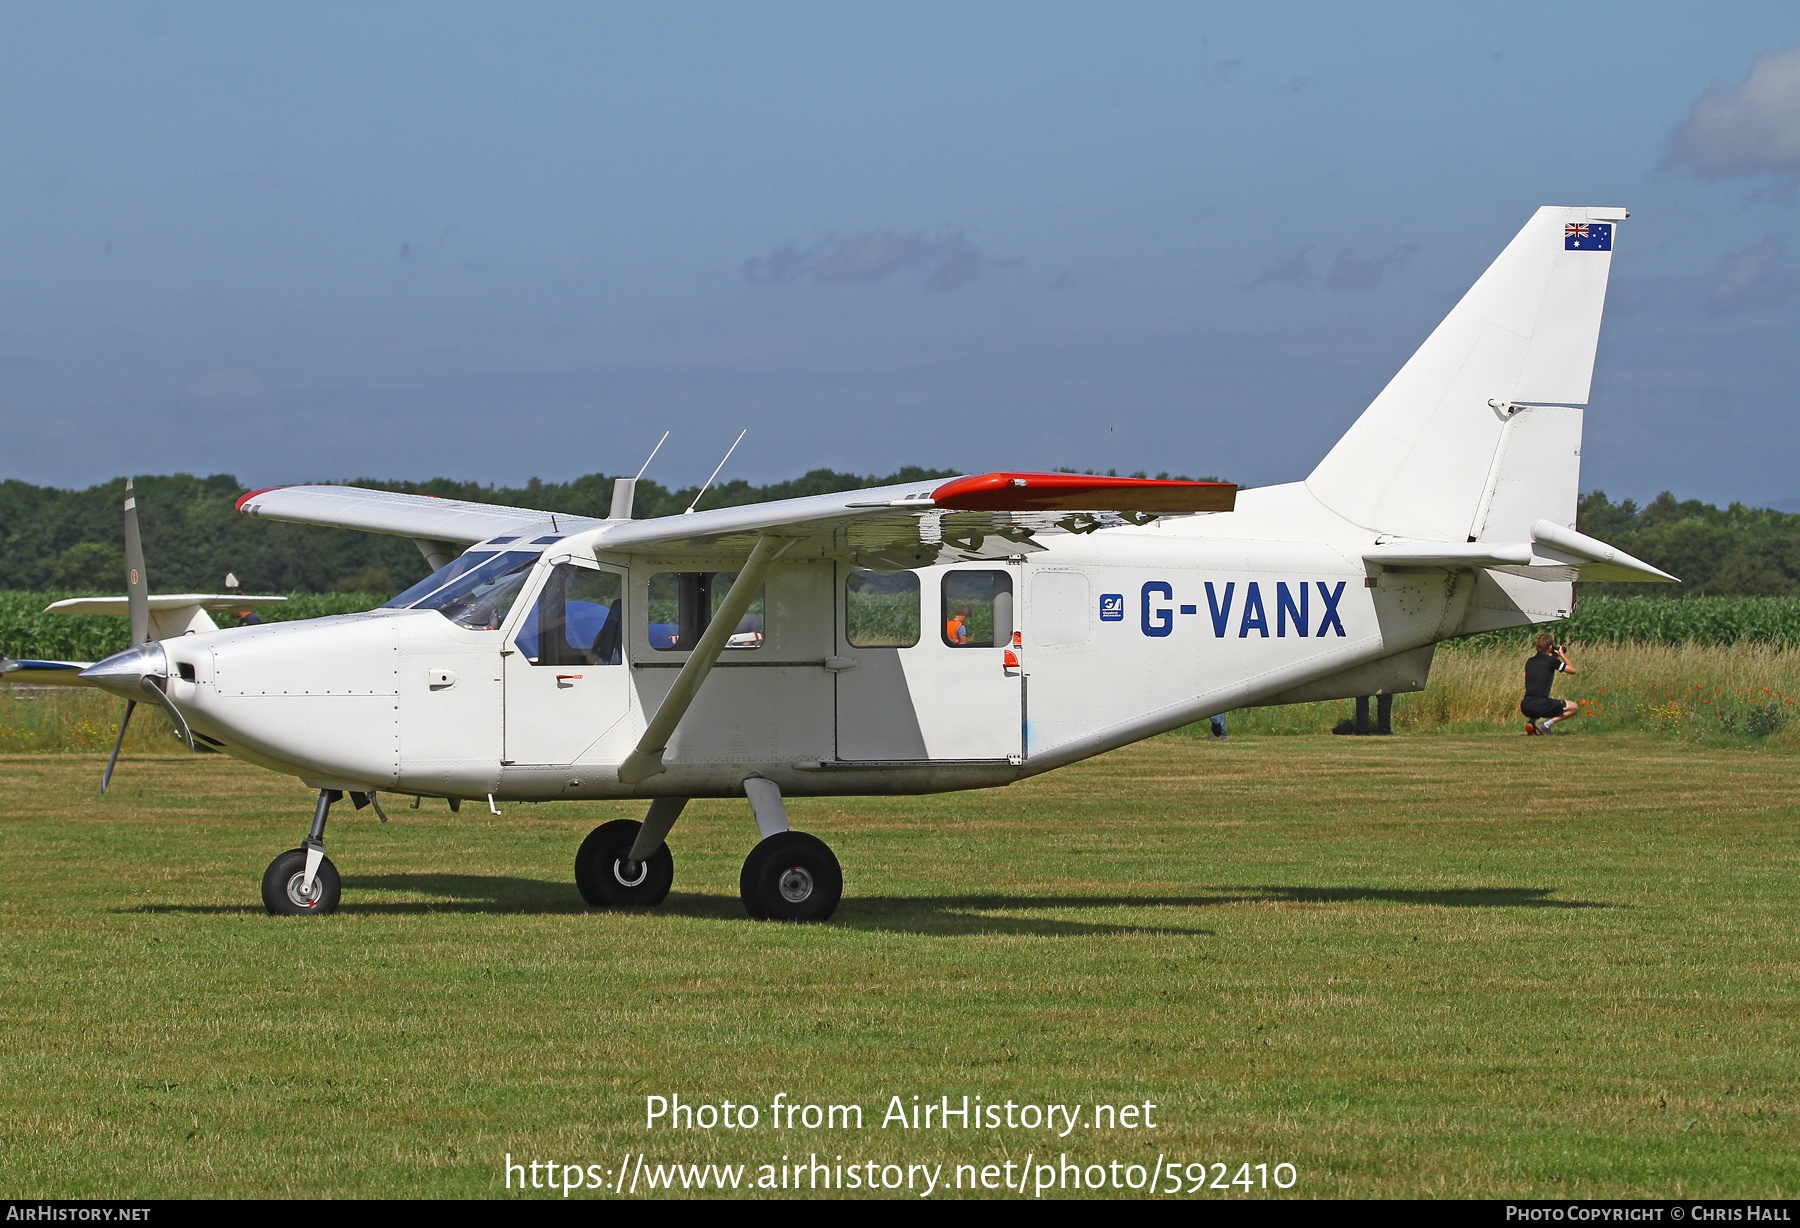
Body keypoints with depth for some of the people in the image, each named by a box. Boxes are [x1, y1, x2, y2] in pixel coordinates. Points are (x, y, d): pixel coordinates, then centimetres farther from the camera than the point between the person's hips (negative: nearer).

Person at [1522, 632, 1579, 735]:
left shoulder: (1529, 662, 15)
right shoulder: (1551, 660, -3)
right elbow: (1572, 670, 9)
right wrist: (1562, 655, 22)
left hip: (1526, 708, 6)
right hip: (1542, 706, -6)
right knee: (1575, 708, 13)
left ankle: (1531, 721, 11)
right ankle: (1547, 724, -5)